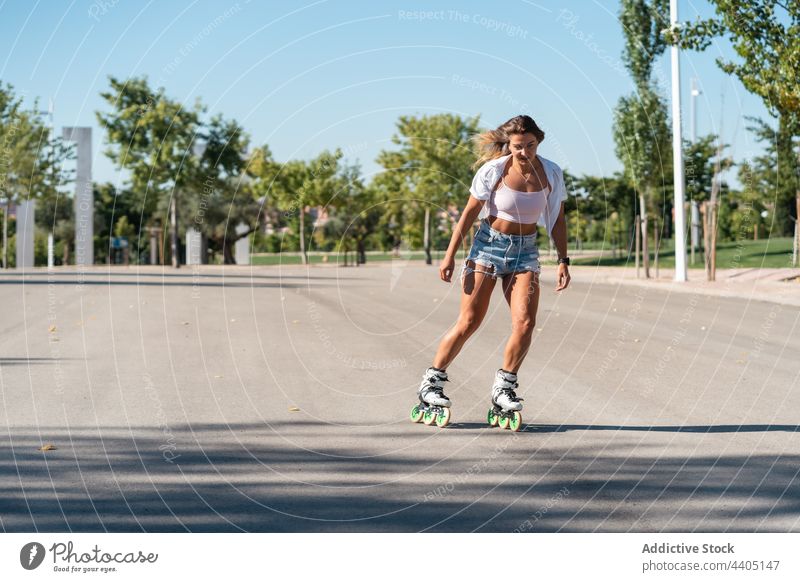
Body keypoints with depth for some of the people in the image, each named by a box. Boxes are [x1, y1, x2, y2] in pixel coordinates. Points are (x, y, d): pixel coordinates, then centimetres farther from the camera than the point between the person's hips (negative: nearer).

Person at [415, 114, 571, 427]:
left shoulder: (551, 174, -4)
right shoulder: (493, 170, -12)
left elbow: (557, 220, 7)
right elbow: (470, 212, -4)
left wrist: (563, 261, 1)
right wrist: (450, 255, -5)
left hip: (525, 250, 3)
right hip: (489, 244, -3)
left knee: (525, 323, -12)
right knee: (469, 321, -7)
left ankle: (503, 387, 6)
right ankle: (431, 383, 6)